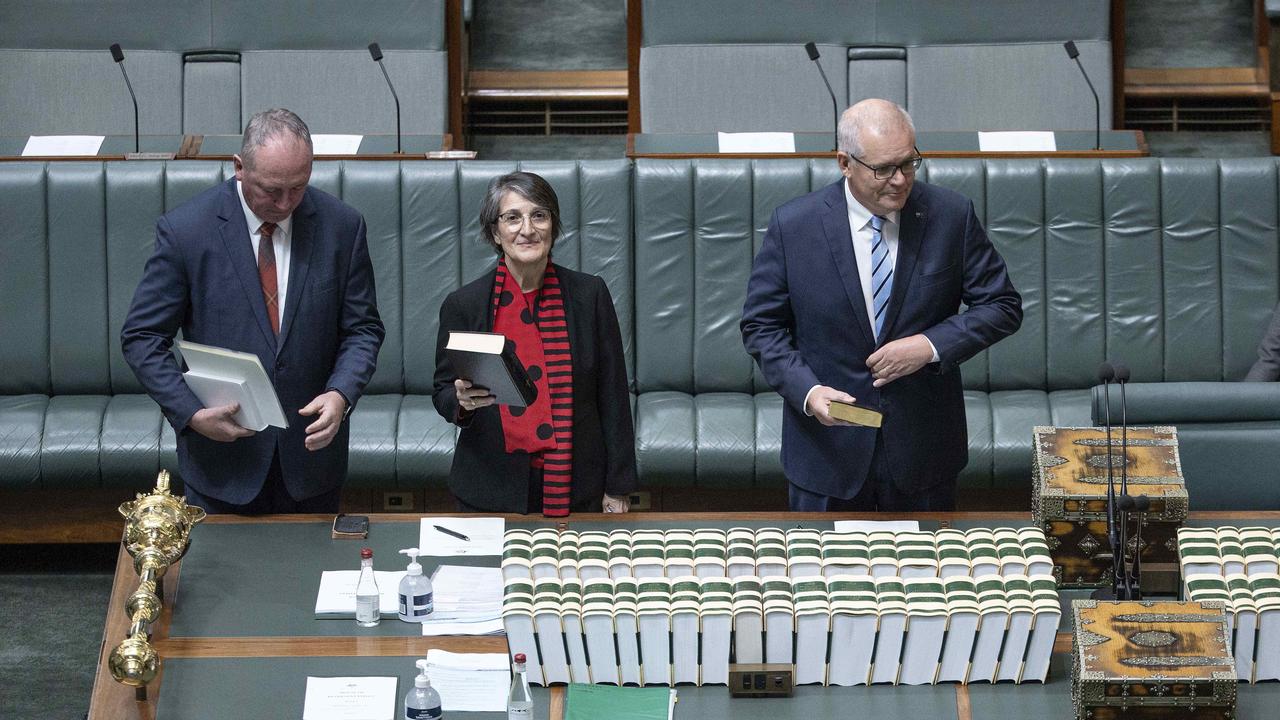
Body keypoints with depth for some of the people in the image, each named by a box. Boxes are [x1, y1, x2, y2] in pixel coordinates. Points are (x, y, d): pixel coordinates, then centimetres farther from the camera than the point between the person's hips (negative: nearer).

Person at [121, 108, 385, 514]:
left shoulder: (341, 226, -6)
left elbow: (362, 328, 2)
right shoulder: (185, 230, -12)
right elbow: (142, 338, -7)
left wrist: (341, 394, -18)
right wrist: (192, 413, -20)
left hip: (311, 450, 2)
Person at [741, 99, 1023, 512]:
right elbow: (761, 326, -3)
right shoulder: (792, 226, -10)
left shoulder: (951, 216, -8)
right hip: (827, 446, -1)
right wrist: (806, 391, -19)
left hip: (925, 447, 1)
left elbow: (1003, 306, -1)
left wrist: (931, 346, -17)